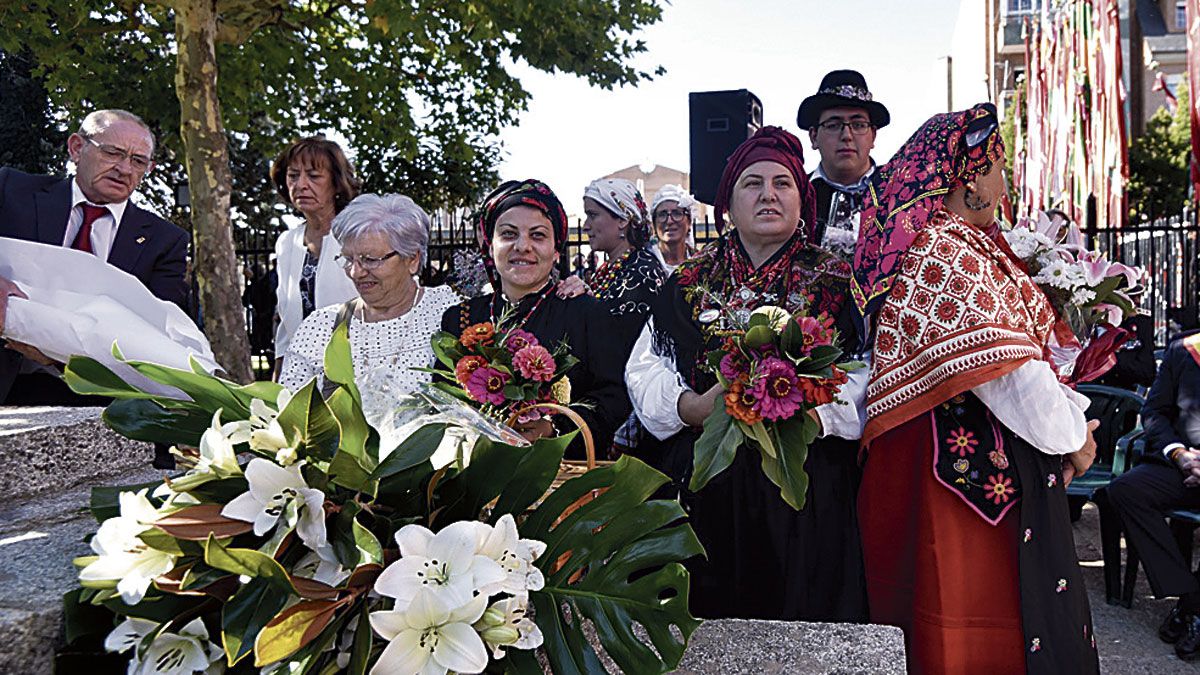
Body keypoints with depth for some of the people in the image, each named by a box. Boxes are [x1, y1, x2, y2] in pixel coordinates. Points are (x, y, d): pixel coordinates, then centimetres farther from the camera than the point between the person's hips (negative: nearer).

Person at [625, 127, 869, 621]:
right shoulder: (690, 280, 12)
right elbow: (644, 369, 6)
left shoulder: (833, 281, 7)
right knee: (701, 624, 4)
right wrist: (695, 407, -12)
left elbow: (863, 377, -2)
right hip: (701, 489, 1)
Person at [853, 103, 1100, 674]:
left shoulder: (957, 244, 15)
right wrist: (1072, 438, -8)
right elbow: (1000, 367, -21)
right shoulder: (948, 252, -17)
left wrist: (1069, 413, 7)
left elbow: (1023, 340, 19)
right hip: (976, 466, -10)